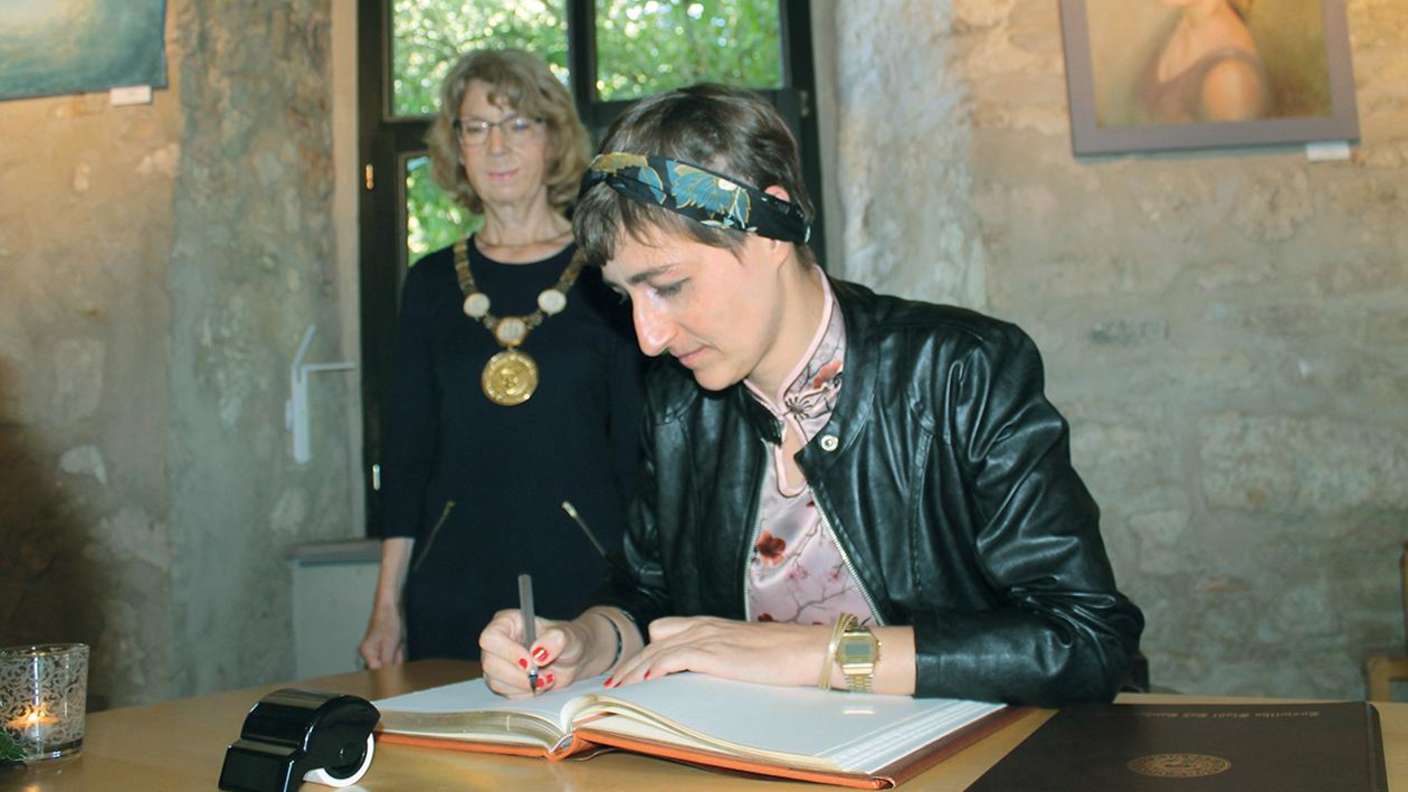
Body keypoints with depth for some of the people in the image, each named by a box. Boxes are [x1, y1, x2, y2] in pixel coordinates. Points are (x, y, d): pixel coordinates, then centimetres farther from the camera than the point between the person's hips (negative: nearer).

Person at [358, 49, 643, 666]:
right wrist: (387, 604, 6)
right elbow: (406, 446, 10)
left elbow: (637, 444, 0)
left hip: (584, 582, -2)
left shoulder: (606, 275, 0)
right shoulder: (431, 284, 9)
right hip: (451, 592, 2)